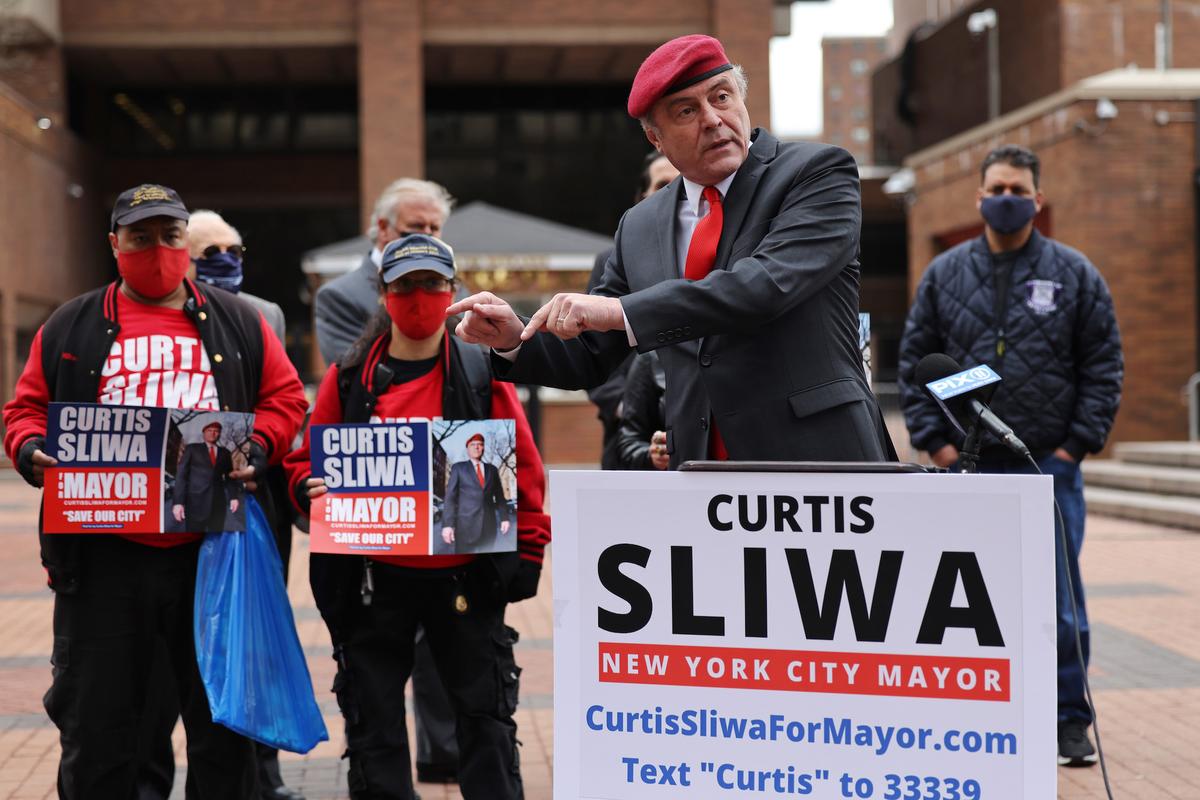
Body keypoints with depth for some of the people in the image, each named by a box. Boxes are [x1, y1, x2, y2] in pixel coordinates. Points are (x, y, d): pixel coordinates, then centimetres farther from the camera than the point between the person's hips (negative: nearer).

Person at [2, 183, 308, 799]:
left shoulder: (238, 322, 11)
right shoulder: (70, 328, 9)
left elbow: (284, 396, 10)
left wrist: (257, 448, -8)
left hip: (212, 552, 1)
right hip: (102, 557, 0)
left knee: (223, 724, 10)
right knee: (96, 728, 6)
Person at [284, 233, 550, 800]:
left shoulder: (481, 374, 2)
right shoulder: (350, 378, 5)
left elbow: (522, 468, 3)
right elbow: (307, 461, 9)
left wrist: (527, 552, -3)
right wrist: (311, 488, -13)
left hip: (465, 577, -1)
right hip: (372, 579, 1)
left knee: (485, 718, 6)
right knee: (373, 722, 8)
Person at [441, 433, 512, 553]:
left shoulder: (492, 469, 17)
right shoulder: (458, 468, 8)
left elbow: (499, 497, 17)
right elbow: (450, 497, 1)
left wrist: (504, 518, 5)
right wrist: (447, 524, -9)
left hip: (489, 525, 3)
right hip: (466, 524, -3)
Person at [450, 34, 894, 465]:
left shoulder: (819, 172, -2)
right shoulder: (640, 228, 13)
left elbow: (769, 283, -19)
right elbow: (591, 356, 19)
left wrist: (621, 311, -21)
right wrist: (515, 339, -2)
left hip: (819, 462, -4)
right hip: (700, 479, 4)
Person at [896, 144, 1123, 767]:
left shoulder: (1074, 274, 4)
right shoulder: (944, 274, 7)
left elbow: (1104, 365, 4)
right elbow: (913, 361, 9)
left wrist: (1077, 443, -3)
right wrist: (935, 441, 0)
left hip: (1050, 466, -1)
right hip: (968, 468, 1)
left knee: (1059, 600, 2)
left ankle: (1069, 722, 13)